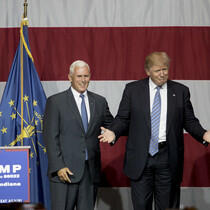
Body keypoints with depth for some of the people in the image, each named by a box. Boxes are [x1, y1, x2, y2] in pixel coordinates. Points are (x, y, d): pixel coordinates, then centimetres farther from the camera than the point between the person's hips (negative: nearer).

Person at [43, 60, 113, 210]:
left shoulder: (99, 102, 12)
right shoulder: (55, 102, 0)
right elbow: (51, 137, -4)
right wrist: (58, 167, -13)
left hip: (91, 170, 4)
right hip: (65, 170, -4)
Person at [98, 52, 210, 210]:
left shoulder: (181, 91, 5)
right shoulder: (132, 89, 4)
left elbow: (190, 121, 7)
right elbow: (123, 118, 5)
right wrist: (113, 132, -15)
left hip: (168, 157, 0)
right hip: (140, 158, 0)